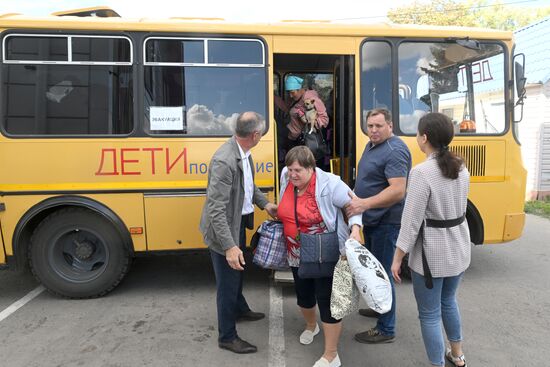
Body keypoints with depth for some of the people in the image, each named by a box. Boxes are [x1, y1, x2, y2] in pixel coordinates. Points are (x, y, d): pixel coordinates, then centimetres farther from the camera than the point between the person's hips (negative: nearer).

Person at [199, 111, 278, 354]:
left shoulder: (243, 152, -3)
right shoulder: (224, 161, -32)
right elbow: (216, 209, -32)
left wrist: (264, 203, 6)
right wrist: (229, 246, -34)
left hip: (238, 223, 9)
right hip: (223, 229, -9)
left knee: (237, 272, 29)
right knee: (227, 281, 7)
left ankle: (239, 309, 53)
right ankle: (227, 336, 26)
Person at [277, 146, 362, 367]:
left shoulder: (329, 184, -23)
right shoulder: (286, 177, -6)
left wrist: (355, 228, -31)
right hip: (298, 254, 6)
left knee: (327, 299, 0)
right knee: (303, 294, 22)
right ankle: (311, 326, 54)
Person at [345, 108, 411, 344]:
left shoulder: (394, 151, -21)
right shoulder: (372, 145, 11)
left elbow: (398, 191, -30)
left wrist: (364, 204, -38)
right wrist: (356, 199, 14)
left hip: (386, 222, -10)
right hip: (372, 219, 10)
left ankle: (386, 330, 11)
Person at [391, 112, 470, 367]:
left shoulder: (422, 172, -22)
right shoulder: (461, 168, 1)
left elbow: (412, 221, -20)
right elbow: (455, 205, 10)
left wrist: (397, 258, -12)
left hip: (432, 252, -8)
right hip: (458, 246, 8)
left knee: (429, 314, 8)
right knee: (448, 300, 29)